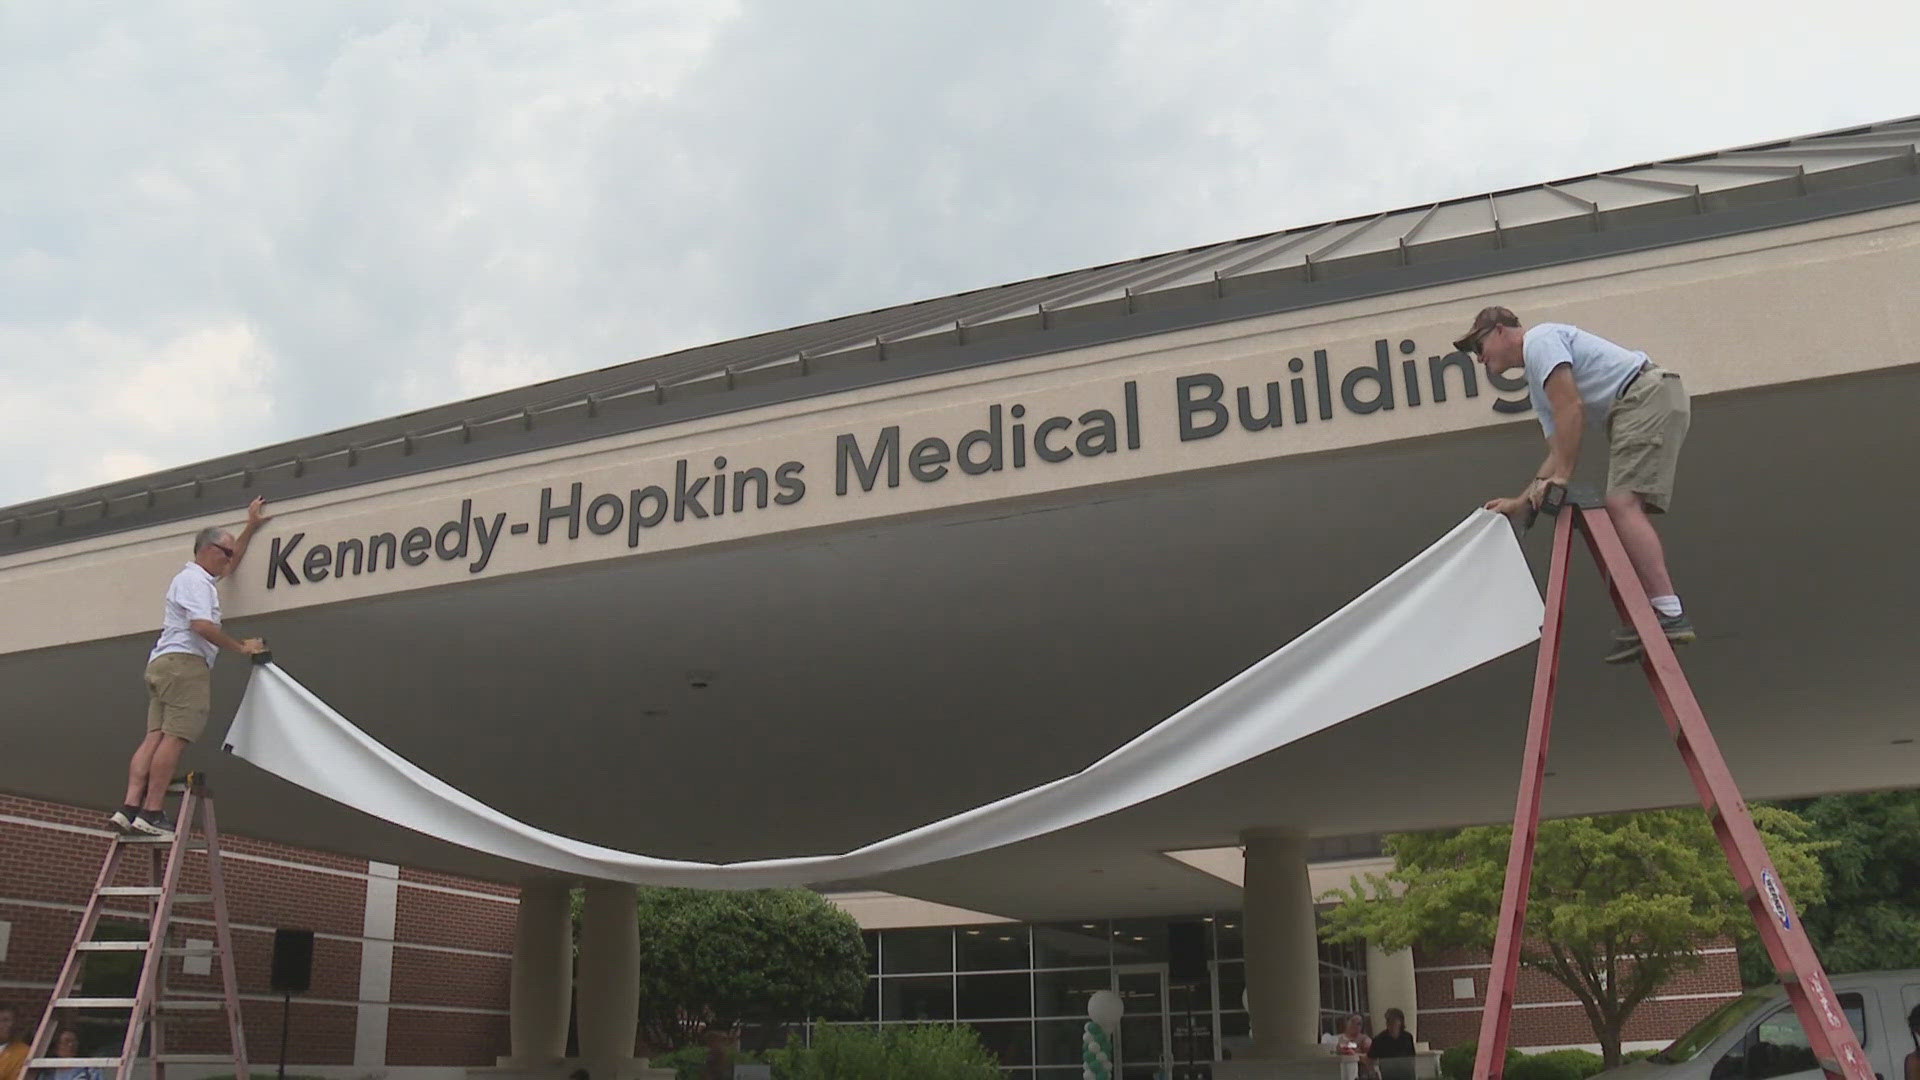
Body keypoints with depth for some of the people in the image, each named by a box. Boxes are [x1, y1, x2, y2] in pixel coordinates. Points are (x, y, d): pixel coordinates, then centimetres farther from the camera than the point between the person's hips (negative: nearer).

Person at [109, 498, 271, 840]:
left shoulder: (202, 577, 26)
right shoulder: (195, 580, -5)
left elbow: (231, 565, 45)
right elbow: (202, 626, -17)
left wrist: (250, 527, 43)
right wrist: (241, 646, -8)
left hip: (163, 664, 10)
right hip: (185, 662, -10)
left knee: (155, 736, 0)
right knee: (174, 738, -14)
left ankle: (129, 807, -10)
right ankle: (152, 813, -19)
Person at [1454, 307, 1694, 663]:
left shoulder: (1539, 340, -1)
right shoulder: (1538, 388, 27)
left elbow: (1571, 407, -14)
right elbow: (1560, 452, 24)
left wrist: (1560, 477, -14)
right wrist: (1520, 502, 20)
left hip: (1650, 396, -11)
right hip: (1633, 413, 11)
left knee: (1622, 505, -21)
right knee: (1626, 510, 5)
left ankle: (1669, 614, -28)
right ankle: (1655, 618, 1)